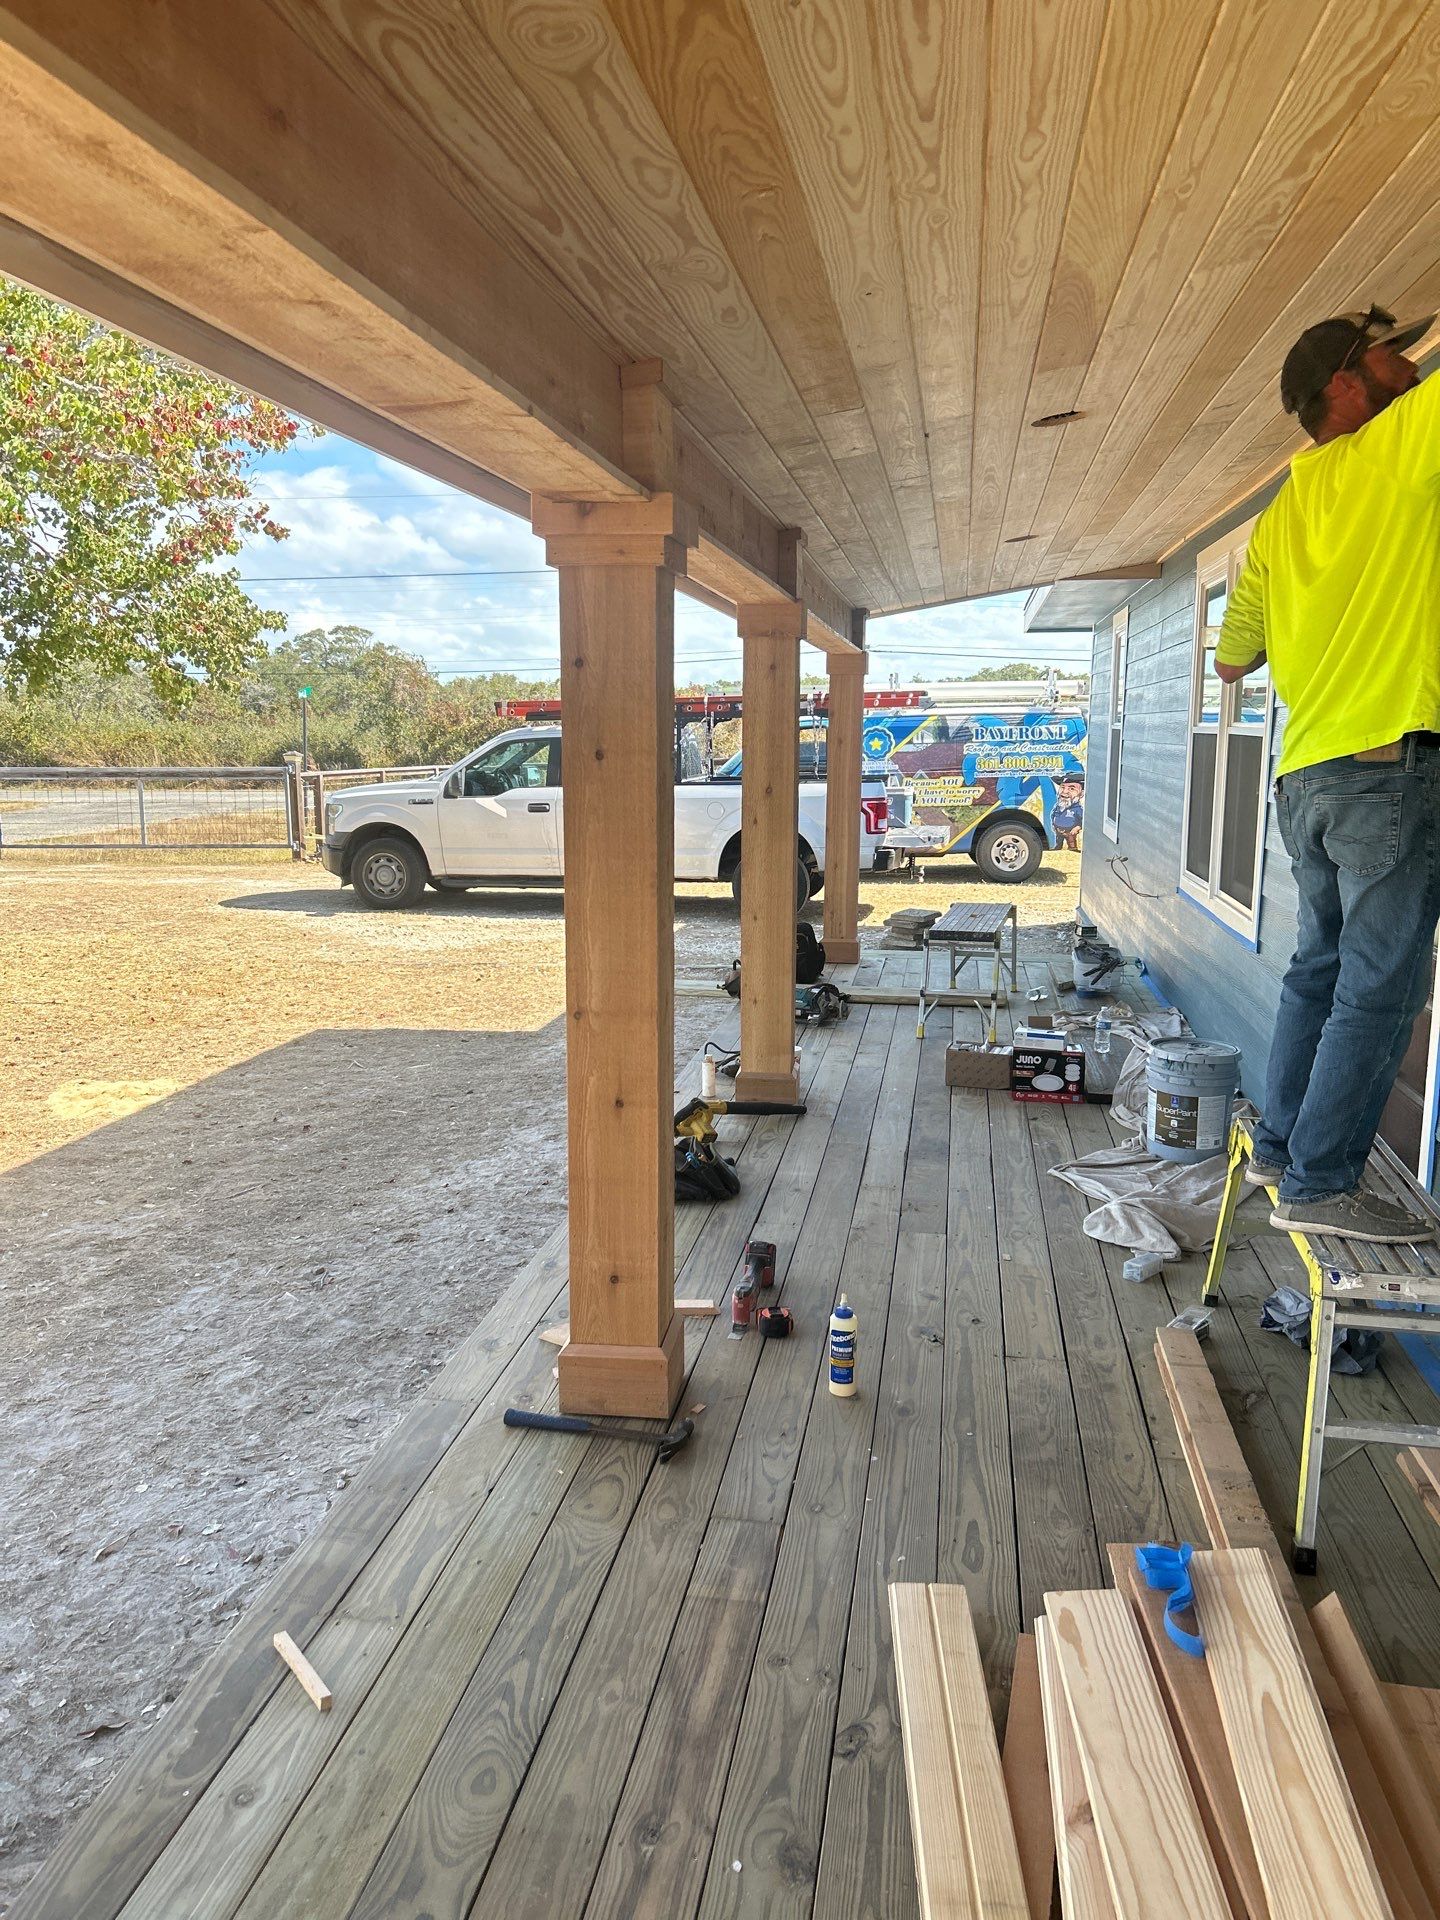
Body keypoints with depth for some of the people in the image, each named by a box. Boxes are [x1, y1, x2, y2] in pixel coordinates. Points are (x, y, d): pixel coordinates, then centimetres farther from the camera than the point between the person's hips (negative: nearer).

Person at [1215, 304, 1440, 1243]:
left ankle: (1283, 1144, 25)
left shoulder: (1279, 520, 17)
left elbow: (1231, 659, 23)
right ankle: (1321, 1183, 1)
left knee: (1323, 969, 18)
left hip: (1307, 775, 8)